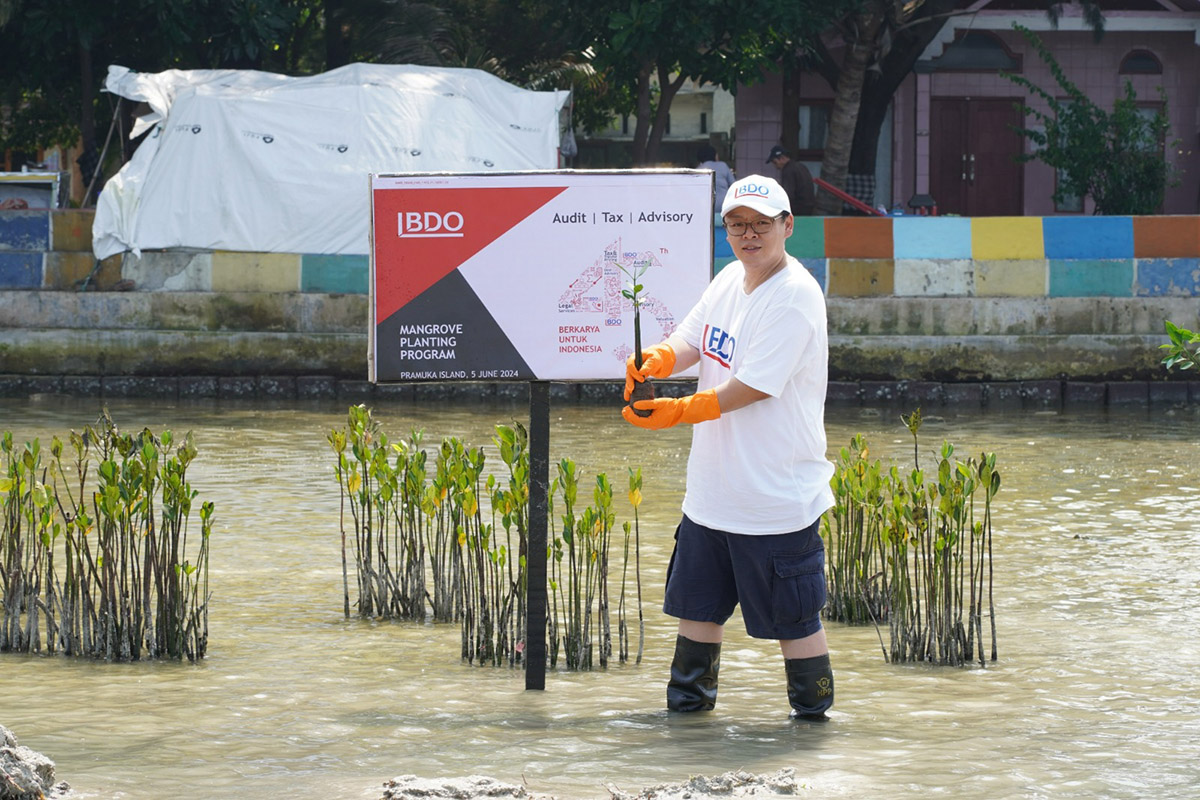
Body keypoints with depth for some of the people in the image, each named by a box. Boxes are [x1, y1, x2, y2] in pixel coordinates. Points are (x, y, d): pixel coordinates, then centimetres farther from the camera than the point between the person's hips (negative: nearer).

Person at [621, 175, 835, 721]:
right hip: (713, 487, 8)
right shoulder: (730, 280, 9)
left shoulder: (794, 297, -18)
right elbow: (691, 340, 5)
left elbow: (752, 386, -22)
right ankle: (690, 698, 30)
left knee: (792, 616, -1)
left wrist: (681, 411, -23)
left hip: (777, 495, -8)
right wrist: (659, 358, -18)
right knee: (696, 598, 17)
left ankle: (813, 709, 11)